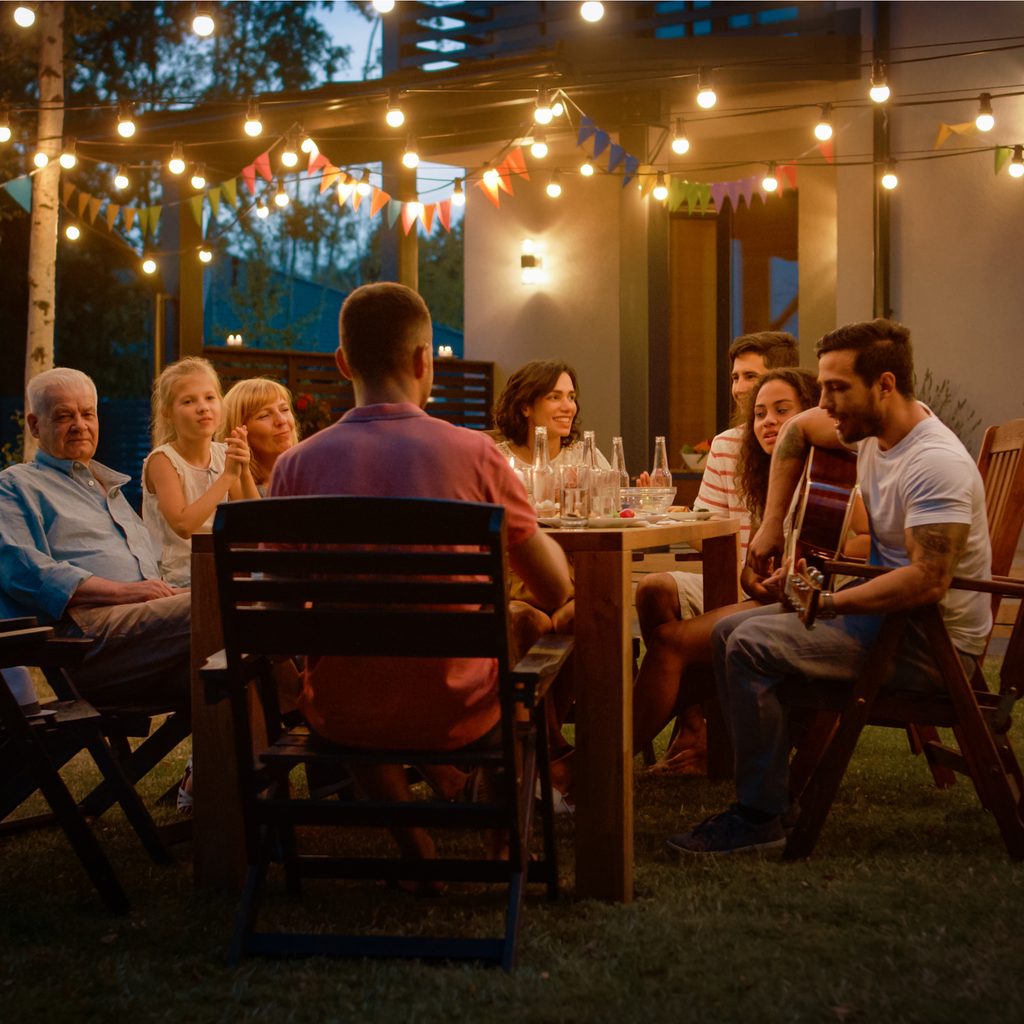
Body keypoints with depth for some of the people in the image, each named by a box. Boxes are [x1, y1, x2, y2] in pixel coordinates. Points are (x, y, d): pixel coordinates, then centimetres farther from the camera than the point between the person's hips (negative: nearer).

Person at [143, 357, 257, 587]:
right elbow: (183, 525, -22)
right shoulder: (162, 460, -8)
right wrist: (228, 475, -20)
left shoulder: (223, 454, 8)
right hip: (178, 582, -6)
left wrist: (244, 472, -11)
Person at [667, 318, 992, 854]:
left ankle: (761, 816, -13)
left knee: (751, 646, -21)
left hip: (934, 642, -10)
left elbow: (928, 581, -34)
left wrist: (830, 603, -23)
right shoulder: (874, 426, 3)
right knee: (729, 632, 8)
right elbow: (797, 431, 23)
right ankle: (768, 784, 10)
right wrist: (772, 523, 17)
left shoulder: (936, 464, -25)